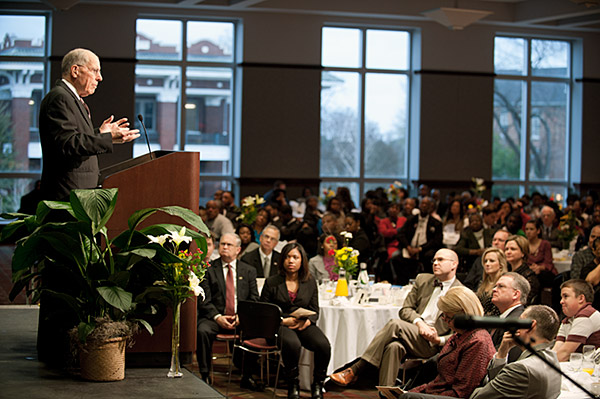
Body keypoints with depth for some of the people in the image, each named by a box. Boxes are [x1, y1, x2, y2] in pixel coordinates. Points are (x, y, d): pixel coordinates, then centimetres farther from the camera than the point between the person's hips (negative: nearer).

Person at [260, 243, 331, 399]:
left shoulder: (310, 282, 13)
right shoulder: (272, 282, 6)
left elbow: (315, 310, 14)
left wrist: (307, 321, -9)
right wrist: (283, 321, -9)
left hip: (304, 325, 3)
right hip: (280, 326, -2)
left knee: (323, 345, -29)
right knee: (292, 344, -38)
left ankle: (317, 385, -9)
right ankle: (293, 385, -18)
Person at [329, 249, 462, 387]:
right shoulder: (422, 280, 20)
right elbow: (405, 309, 12)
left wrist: (439, 340, -18)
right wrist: (419, 322, -10)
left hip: (430, 345, -4)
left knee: (395, 324, -29)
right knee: (393, 346, -33)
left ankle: (355, 371, -28)